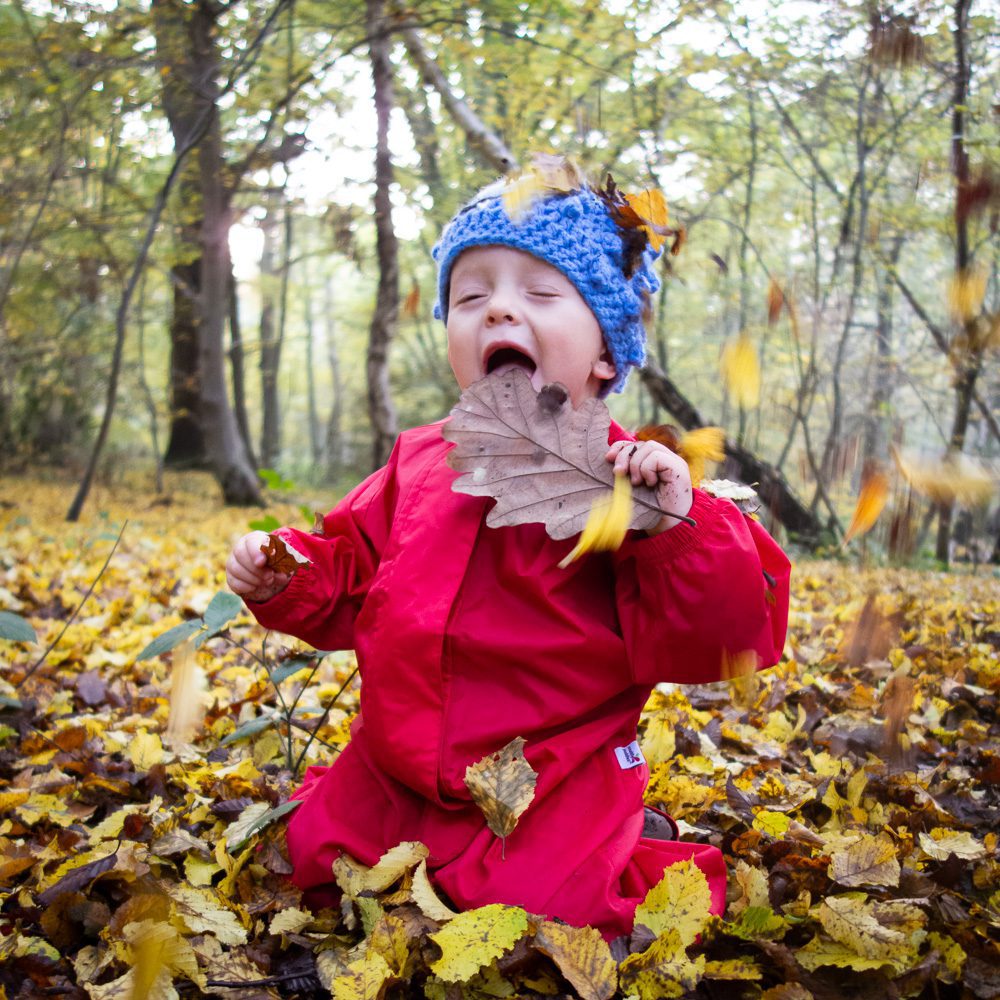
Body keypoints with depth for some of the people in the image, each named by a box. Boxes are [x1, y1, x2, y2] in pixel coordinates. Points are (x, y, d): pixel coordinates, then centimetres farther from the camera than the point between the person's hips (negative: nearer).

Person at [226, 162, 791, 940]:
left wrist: (680, 528, -34)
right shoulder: (420, 465, 3)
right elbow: (347, 581, 14)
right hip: (391, 779, 6)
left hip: (552, 792, -5)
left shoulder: (636, 481, -14)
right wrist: (284, 577, -5)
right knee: (316, 863, 13)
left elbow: (709, 642, -20)